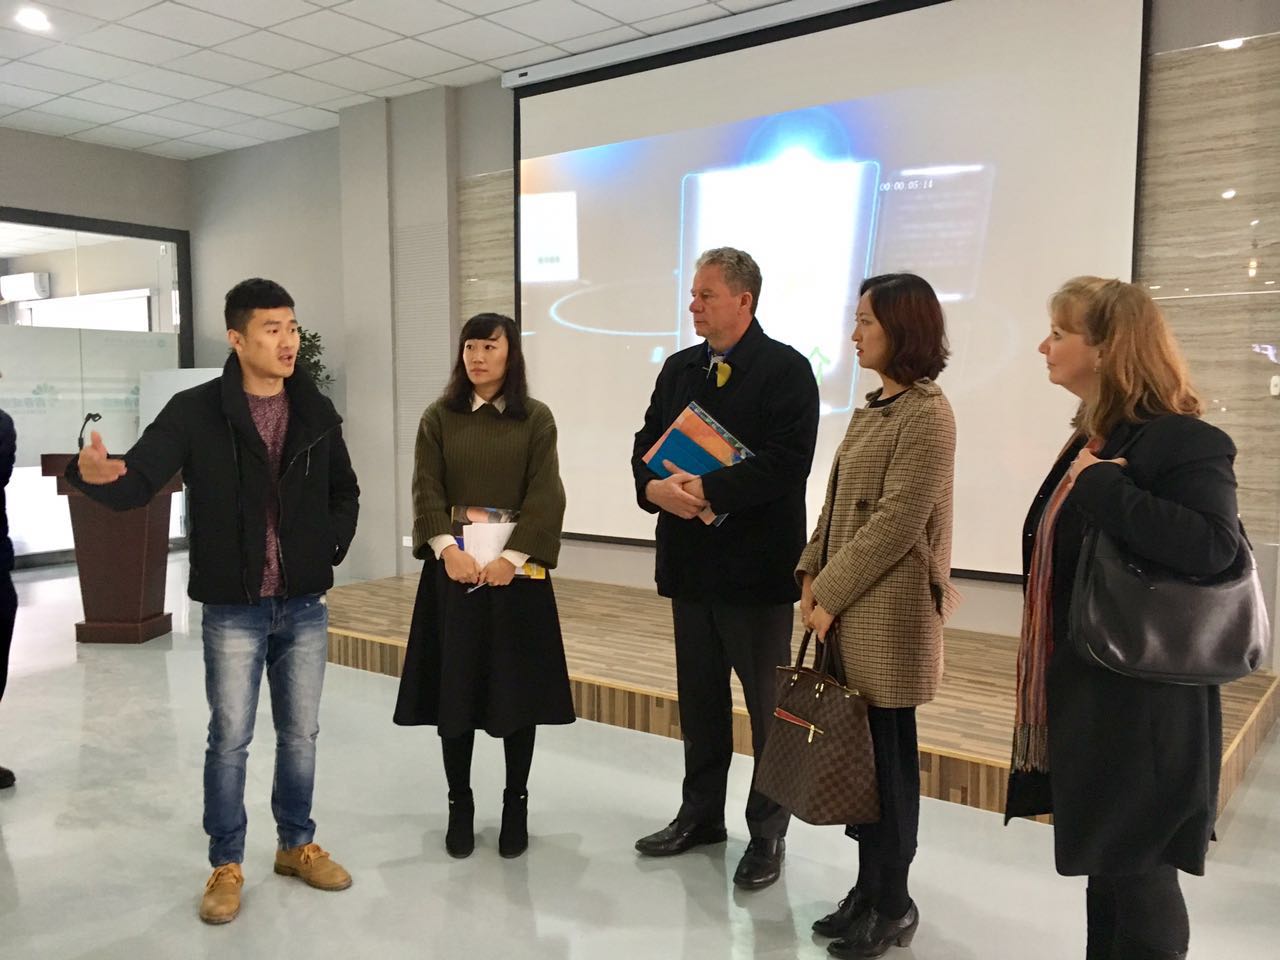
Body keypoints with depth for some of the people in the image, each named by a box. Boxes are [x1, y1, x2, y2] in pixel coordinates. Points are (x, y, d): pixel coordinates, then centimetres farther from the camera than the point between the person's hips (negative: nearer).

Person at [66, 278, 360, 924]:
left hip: (305, 605, 3)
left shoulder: (316, 412, 1)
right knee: (229, 739, 7)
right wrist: (96, 475, -38)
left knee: (300, 733, 14)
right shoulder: (195, 411, -9)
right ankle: (225, 866, 24)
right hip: (234, 610, -3)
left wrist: (332, 552, 2)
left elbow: (345, 493, 14)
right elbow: (139, 484, -17)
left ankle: (297, 846, 32)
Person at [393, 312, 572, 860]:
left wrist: (511, 558, -16)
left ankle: (516, 805, 21)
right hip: (454, 568, 1)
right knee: (453, 689, 5)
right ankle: (460, 806, 21)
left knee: (518, 689, 5)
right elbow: (426, 491, -1)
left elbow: (545, 495, -5)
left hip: (517, 569, -1)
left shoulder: (536, 419, 2)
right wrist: (449, 549, -16)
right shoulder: (438, 418, 6)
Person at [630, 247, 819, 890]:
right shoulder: (679, 368, 11)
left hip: (757, 565, -6)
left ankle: (768, 834, 22)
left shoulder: (786, 371, -9)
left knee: (769, 705, 7)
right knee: (699, 699, 18)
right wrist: (655, 488, -12)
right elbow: (646, 445, 9)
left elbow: (785, 463, -19)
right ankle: (701, 814, 34)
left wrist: (707, 491, -23)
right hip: (690, 563, 7)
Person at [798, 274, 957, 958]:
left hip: (889, 612, -8)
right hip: (850, 608, 8)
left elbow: (898, 521, -18)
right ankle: (869, 887, 26)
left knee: (887, 753, 3)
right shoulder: (874, 407, 14)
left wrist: (831, 594, -15)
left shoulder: (926, 413, -13)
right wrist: (812, 572, 3)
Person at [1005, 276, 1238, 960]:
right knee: (1106, 868, 21)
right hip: (1086, 702, 9)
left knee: (1136, 874, 6)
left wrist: (1100, 484, -27)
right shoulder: (1092, 441, 9)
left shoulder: (1183, 442, -18)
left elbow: (1210, 546, -35)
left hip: (1139, 712, -9)